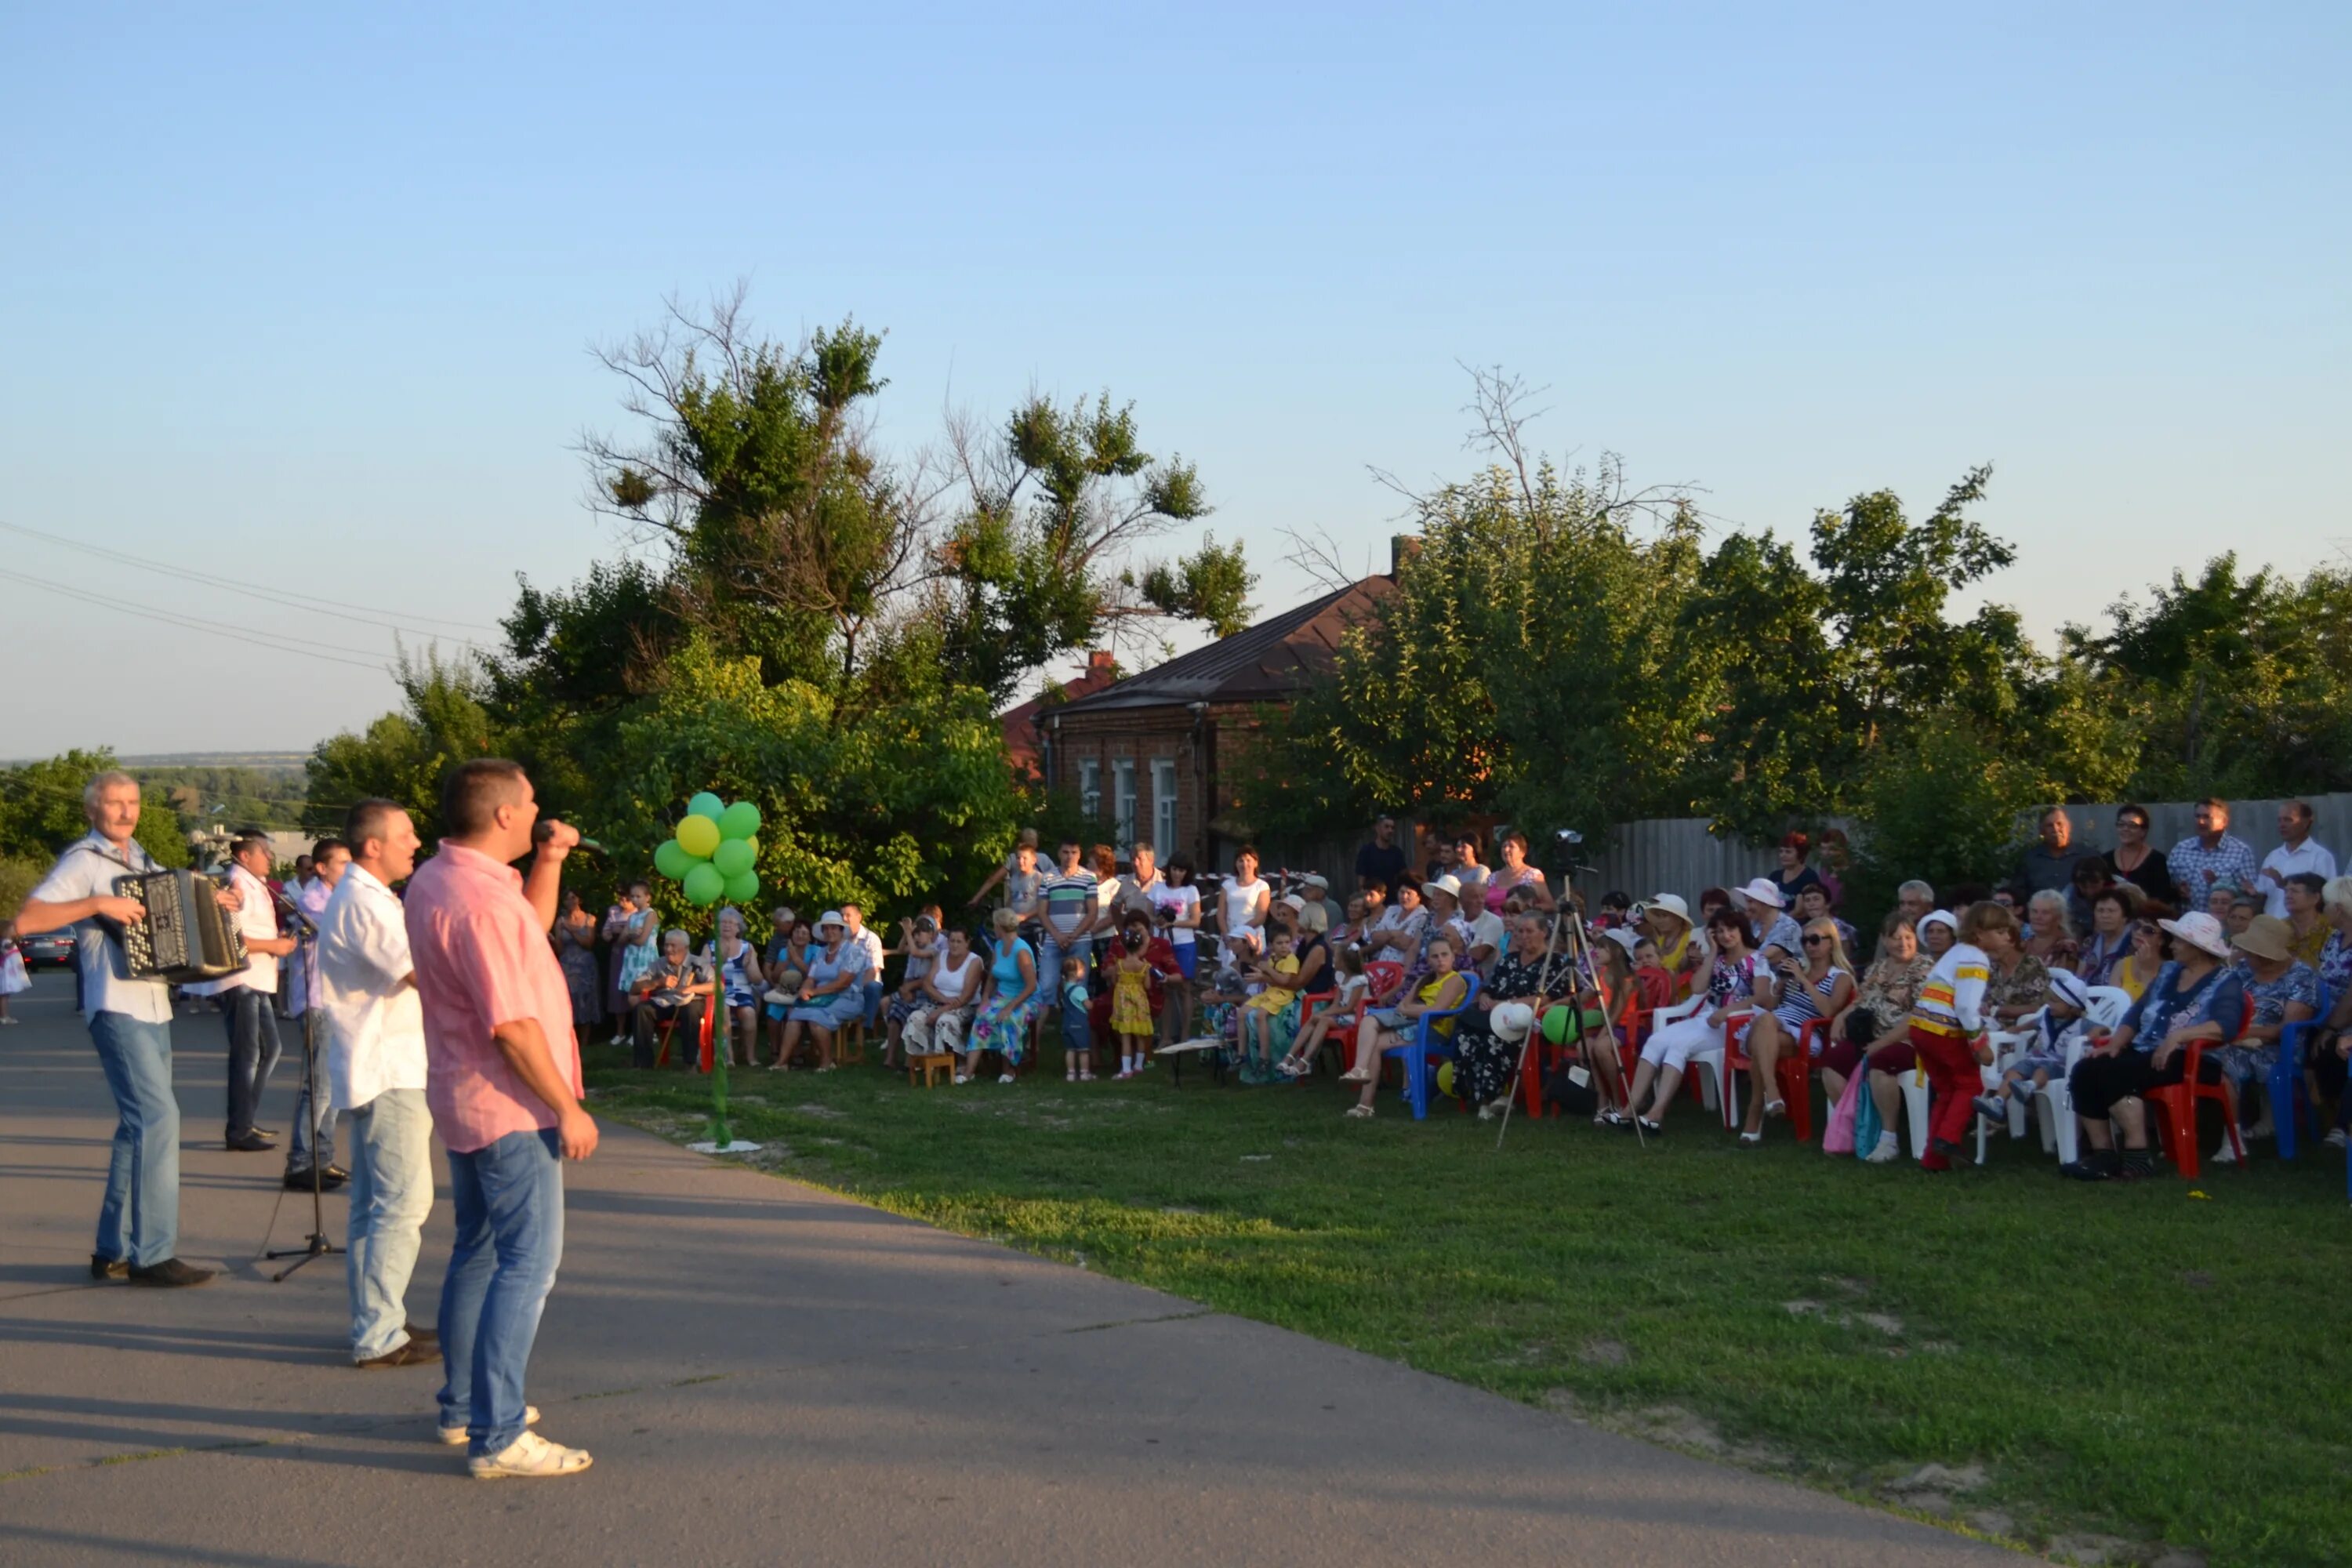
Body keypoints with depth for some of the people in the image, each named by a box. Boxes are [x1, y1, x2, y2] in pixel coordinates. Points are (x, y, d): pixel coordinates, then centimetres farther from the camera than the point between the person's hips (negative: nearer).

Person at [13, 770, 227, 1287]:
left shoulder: (142, 860, 16)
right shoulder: (84, 861, -7)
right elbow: (26, 920, -19)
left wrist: (216, 901, 12)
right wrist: (99, 904, -25)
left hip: (154, 1008, 9)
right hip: (117, 1008, -9)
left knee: (137, 1125, 11)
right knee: (158, 1117, -15)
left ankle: (114, 1251, 18)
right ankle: (153, 1254, -12)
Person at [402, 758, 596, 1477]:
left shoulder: (432, 880, 9)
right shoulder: (481, 899, -23)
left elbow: (529, 929, 25)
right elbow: (512, 1025, -25)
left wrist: (549, 862, 13)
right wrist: (567, 1108, -18)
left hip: (463, 1098, 11)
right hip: (509, 1106, -11)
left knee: (479, 1251, 19)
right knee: (529, 1262, -7)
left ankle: (462, 1405, 29)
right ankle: (497, 1436, -7)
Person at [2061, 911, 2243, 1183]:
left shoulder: (2225, 984, -3)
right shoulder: (2168, 972, 19)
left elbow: (2225, 1026, -21)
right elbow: (2136, 1013, 17)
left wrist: (2178, 1036, -32)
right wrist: (2115, 1044, 0)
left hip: (2191, 1060, -8)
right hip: (2144, 1052, 8)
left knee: (2112, 1074, -31)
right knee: (2085, 1071, -18)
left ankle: (2138, 1156, -26)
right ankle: (2102, 1154, -19)